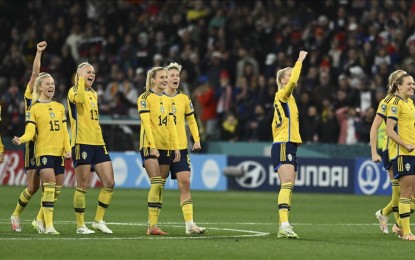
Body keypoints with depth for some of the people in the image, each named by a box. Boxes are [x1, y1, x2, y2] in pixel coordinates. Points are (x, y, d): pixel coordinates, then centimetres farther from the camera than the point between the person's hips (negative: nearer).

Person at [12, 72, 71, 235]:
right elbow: (30, 131, -8)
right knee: (49, 187, -16)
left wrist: (67, 148, 4)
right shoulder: (34, 108, 0)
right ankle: (48, 225, -17)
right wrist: (21, 140, -28)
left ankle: (42, 220, 19)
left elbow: (64, 131, 16)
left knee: (57, 189, 6)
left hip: (59, 153, 6)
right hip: (44, 152, -6)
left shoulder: (60, 107, 15)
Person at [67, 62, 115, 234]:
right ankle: (80, 225, 3)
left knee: (109, 183, 1)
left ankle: (99, 220, 12)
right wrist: (81, 79, -22)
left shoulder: (93, 94, 20)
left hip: (98, 143, 7)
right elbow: (79, 98, -29)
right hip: (82, 143, -7)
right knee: (83, 186, -5)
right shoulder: (74, 91, -3)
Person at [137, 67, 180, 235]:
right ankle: (152, 225, -17)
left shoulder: (167, 100, 15)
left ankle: (153, 225, 6)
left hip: (165, 147, 7)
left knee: (160, 187, 4)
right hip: (149, 146, -7)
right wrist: (152, 146, -20)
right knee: (156, 183, -16)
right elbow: (146, 123, -13)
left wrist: (176, 146, 8)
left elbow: (171, 125, 16)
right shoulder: (145, 98, -5)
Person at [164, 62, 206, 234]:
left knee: (185, 183, -6)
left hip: (181, 147, 3)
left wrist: (196, 139, 6)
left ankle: (189, 224, -9)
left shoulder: (184, 99, 8)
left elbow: (191, 121, 17)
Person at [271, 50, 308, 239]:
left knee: (288, 187, 8)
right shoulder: (282, 95, -6)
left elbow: (274, 125, 24)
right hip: (283, 146, -10)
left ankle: (283, 226, 8)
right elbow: (293, 81, -26)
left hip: (289, 147, 10)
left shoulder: (286, 99, 20)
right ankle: (284, 224, -31)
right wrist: (300, 61, -17)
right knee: (287, 185, -21)